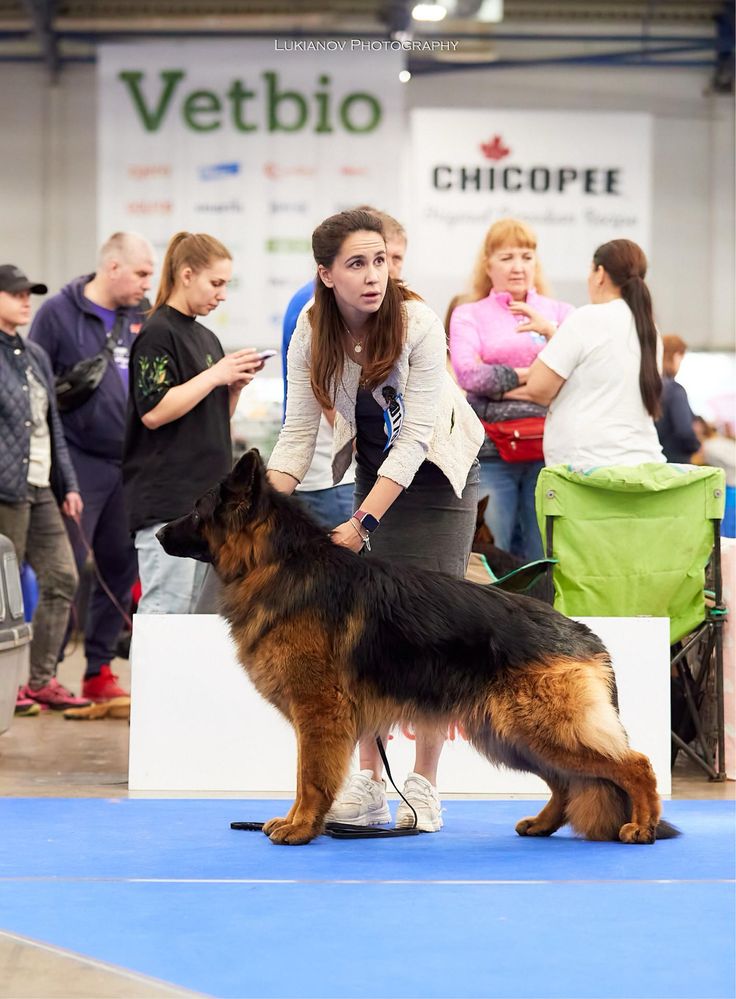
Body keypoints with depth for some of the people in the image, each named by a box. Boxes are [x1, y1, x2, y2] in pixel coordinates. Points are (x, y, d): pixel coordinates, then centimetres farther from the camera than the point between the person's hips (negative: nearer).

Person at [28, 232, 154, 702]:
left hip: (132, 466, 6)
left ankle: (99, 672, 17)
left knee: (121, 568, 8)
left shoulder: (141, 316, 12)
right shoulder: (59, 313, -5)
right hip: (81, 465, -6)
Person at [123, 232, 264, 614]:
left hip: (203, 494, 9)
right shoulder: (158, 333, -9)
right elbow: (154, 412, -18)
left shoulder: (206, 338, 17)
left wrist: (236, 385, 3)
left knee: (188, 610, 10)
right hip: (166, 500, -9)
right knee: (164, 608, -11)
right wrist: (216, 374, -15)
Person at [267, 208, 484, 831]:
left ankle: (424, 790, -3)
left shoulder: (418, 323, -26)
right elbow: (298, 432, -11)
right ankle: (368, 786, 2)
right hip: (373, 470, 4)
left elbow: (415, 437, -27)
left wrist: (362, 522, -33)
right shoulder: (312, 333, -14)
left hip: (438, 472, -4)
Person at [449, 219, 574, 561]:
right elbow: (468, 373, -7)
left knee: (544, 555, 3)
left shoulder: (559, 312, 15)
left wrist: (550, 331, -13)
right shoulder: (468, 315, 10)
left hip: (548, 446, 2)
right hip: (490, 450, -2)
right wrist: (527, 375, -9)